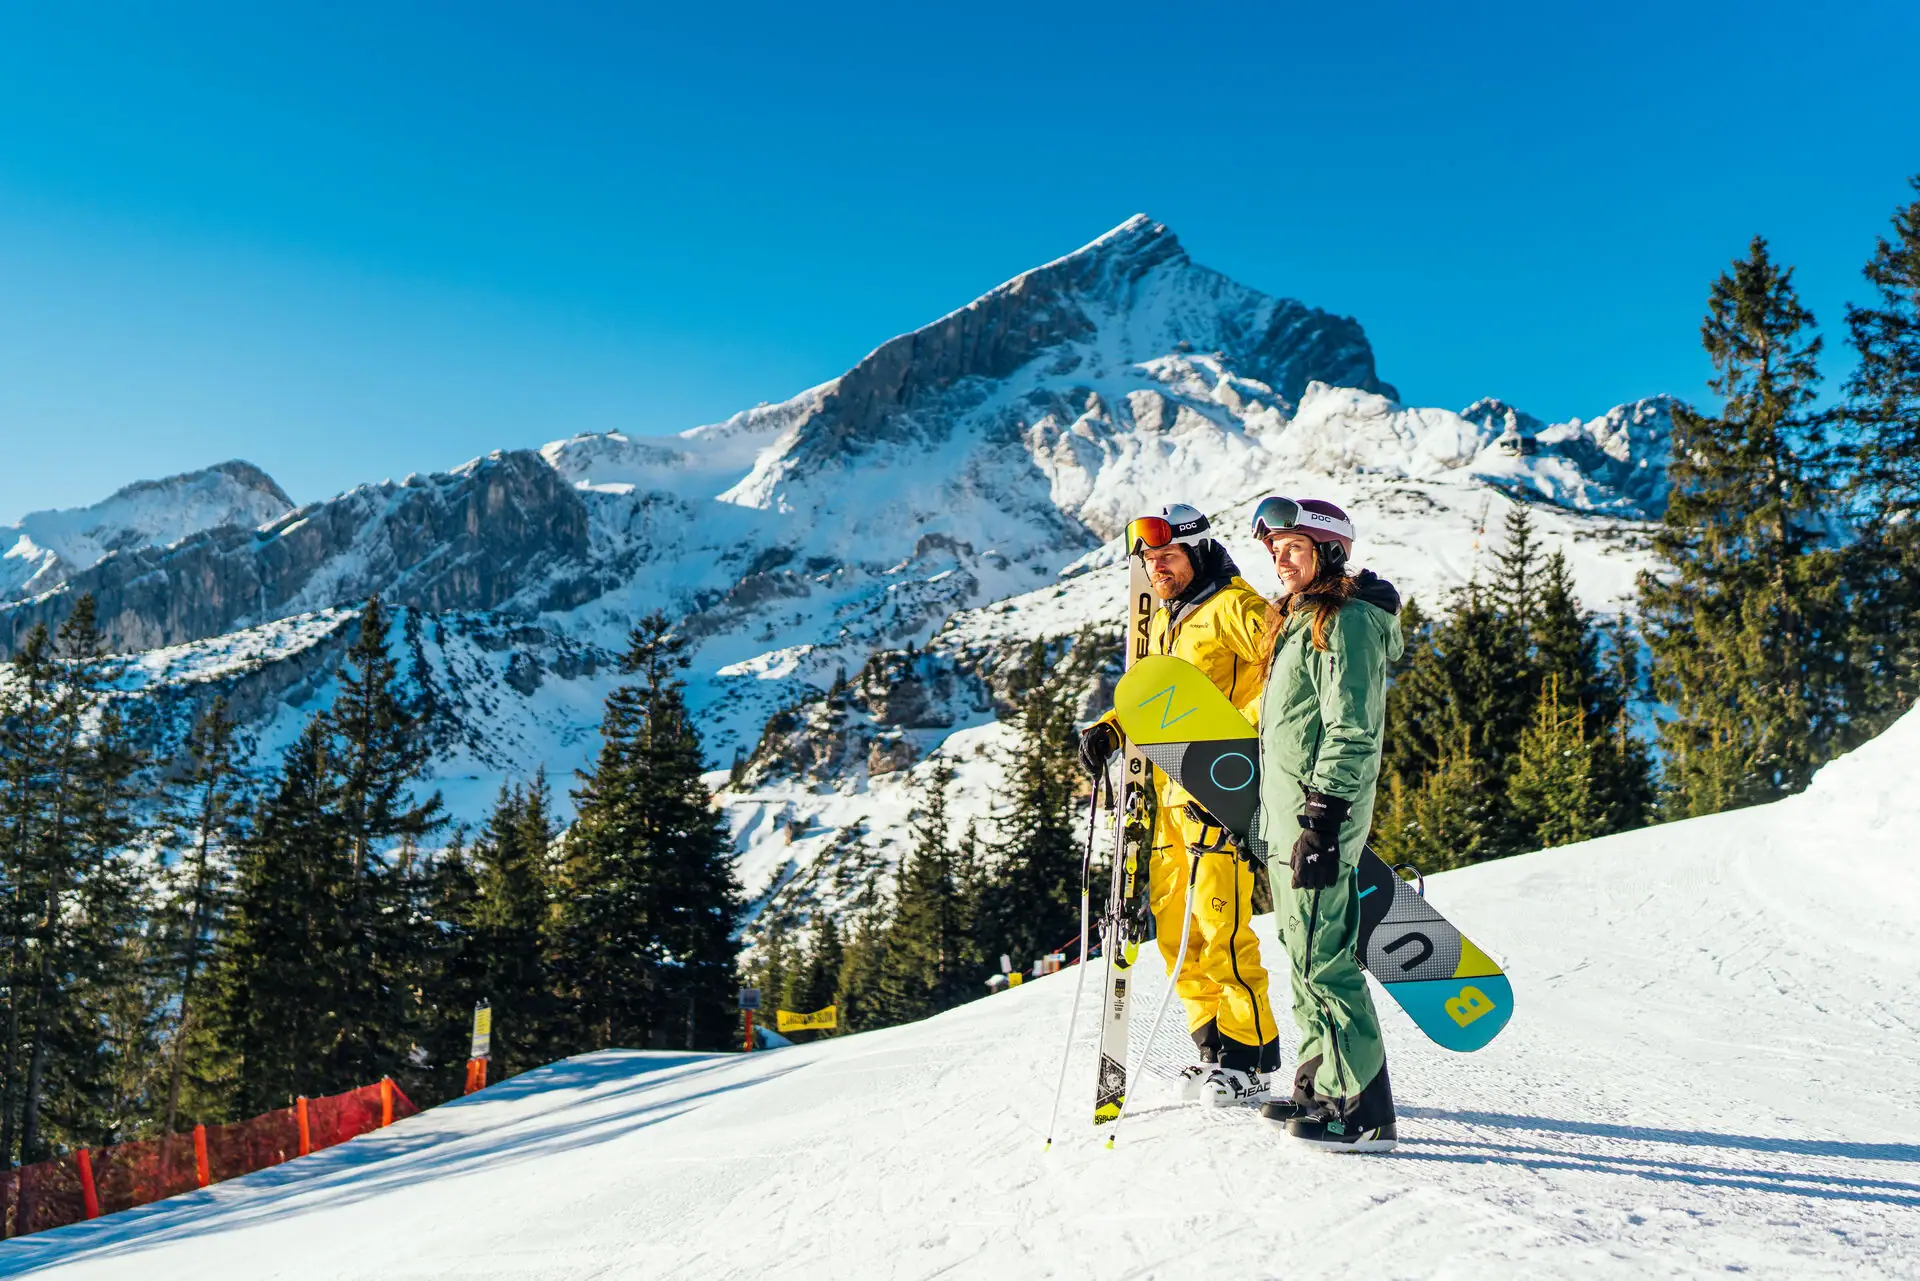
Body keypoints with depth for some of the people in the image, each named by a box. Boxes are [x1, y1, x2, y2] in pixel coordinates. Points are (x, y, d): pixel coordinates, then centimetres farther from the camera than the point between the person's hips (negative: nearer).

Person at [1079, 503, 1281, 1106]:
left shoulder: (1231, 607, -7)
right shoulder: (1163, 623, 19)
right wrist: (1110, 728, 14)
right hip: (1168, 790, 9)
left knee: (1219, 923, -9)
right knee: (1173, 922, 8)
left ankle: (1251, 1056, 4)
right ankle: (1215, 1047, 19)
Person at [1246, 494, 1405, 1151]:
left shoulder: (1347, 621, -12)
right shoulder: (1299, 620, 19)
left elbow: (1351, 732, -19)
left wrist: (1323, 819, -23)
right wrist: (1267, 815, 24)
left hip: (1318, 819, -10)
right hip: (1285, 821, 10)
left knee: (1322, 957, -8)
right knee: (1303, 953, 14)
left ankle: (1361, 1110, -2)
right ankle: (1319, 1087, 24)